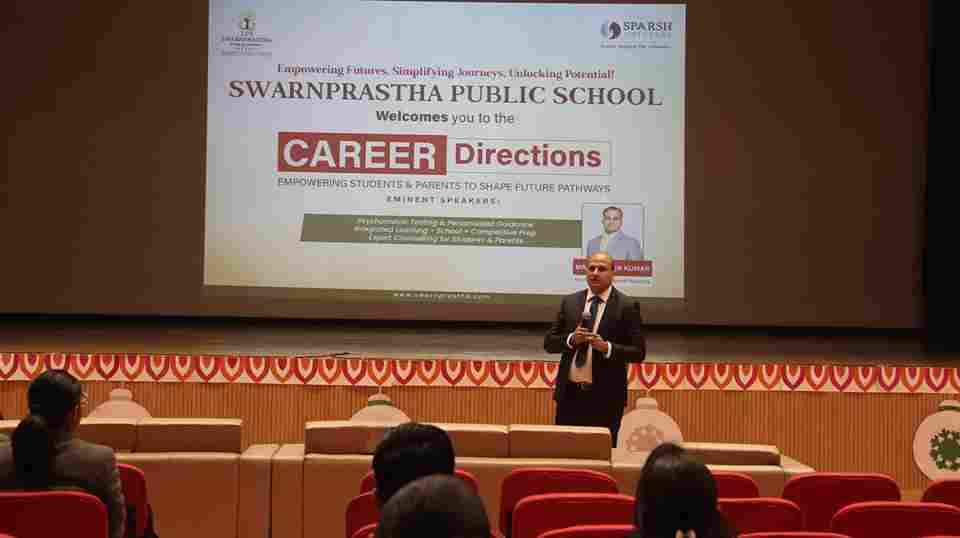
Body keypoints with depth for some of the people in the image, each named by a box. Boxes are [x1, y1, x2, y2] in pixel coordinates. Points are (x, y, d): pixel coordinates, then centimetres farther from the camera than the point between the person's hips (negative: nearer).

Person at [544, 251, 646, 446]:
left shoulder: (626, 306, -2)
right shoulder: (569, 302, 9)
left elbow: (638, 352, -4)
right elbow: (549, 343, 9)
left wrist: (607, 348, -19)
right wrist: (571, 339, -10)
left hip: (605, 397, -3)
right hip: (569, 393, 3)